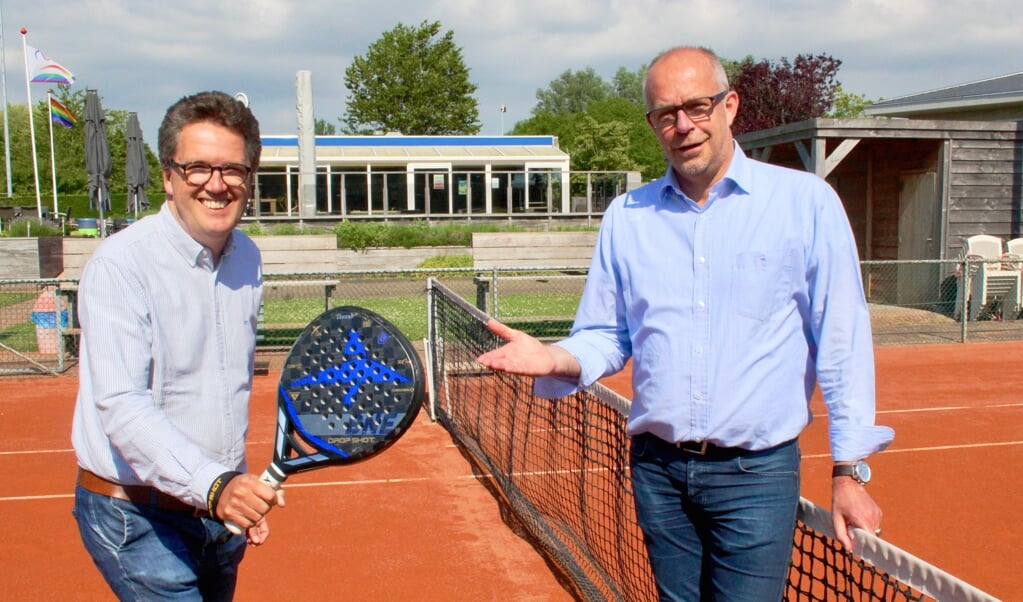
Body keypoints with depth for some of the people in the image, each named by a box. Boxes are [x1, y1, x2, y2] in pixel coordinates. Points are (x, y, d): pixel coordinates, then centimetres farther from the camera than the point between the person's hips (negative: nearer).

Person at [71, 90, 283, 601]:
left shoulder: (247, 257, 4)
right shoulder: (119, 264, -18)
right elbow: (122, 405, -26)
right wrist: (213, 484, -37)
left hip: (222, 507, 7)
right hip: (135, 516, -6)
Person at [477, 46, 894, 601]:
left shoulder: (806, 202, -5)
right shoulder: (625, 217, 4)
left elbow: (842, 342, -4)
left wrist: (849, 471, -5)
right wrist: (554, 359, -11)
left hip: (755, 473, -3)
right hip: (656, 468, 4)